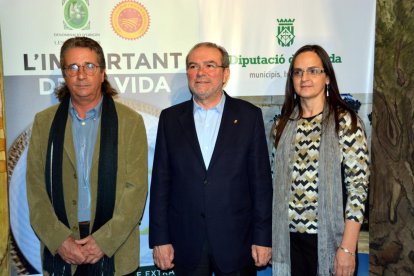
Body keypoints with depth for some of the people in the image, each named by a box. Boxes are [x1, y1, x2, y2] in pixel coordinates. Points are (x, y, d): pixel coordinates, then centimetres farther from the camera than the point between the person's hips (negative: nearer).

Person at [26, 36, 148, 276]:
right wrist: (59, 240, -10)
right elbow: (35, 188, 1)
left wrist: (104, 241, -13)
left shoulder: (131, 121, -2)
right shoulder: (44, 121, 5)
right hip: (60, 250, 2)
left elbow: (136, 189, -6)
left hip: (114, 249, -1)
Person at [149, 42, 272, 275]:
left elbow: (261, 180, -2)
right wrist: (160, 239, 0)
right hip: (186, 245, 1)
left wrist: (263, 238, -4)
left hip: (236, 242, -1)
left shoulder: (249, 115, -1)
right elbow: (161, 182, 3)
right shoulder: (170, 118, 3)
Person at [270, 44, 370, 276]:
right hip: (288, 237, 4)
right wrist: (271, 239, 5)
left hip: (328, 239, -4)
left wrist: (348, 248, -14)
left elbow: (358, 186, -11)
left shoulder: (345, 122, -8)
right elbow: (279, 182, 11)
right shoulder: (284, 124, 6)